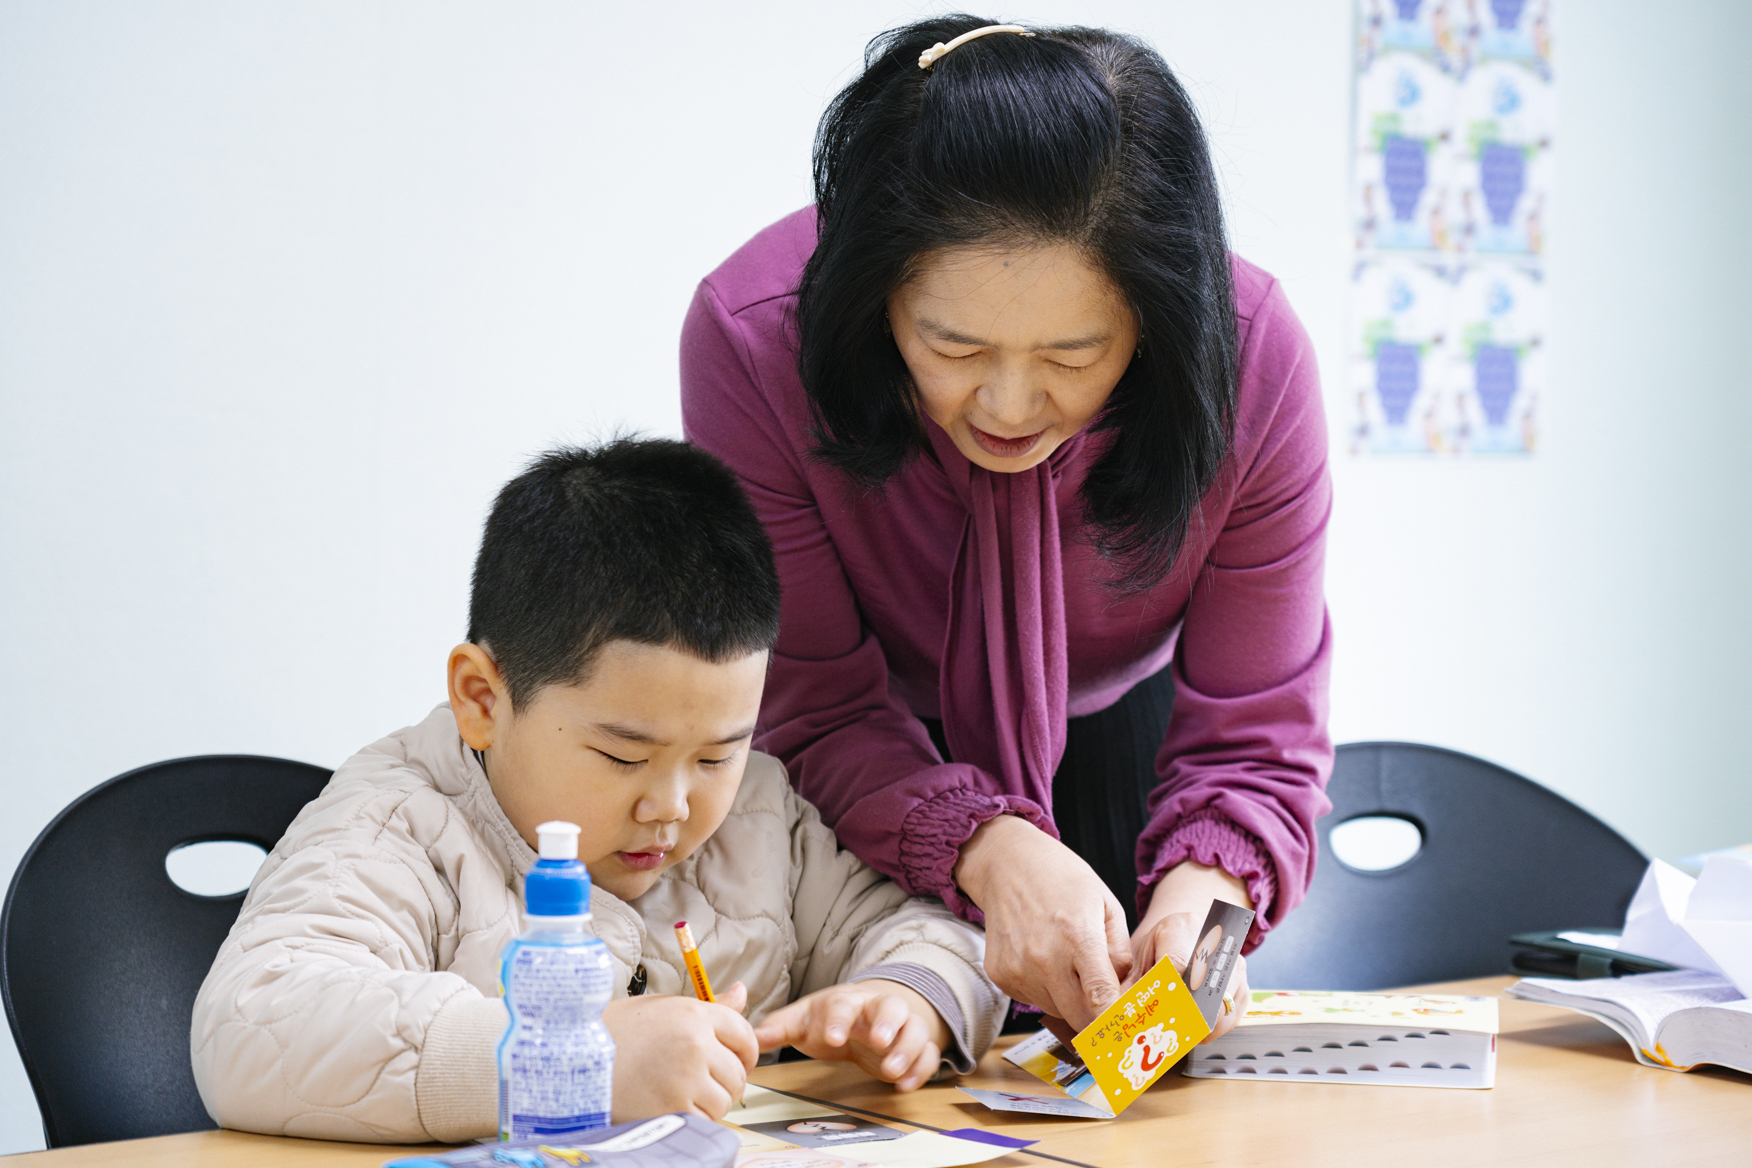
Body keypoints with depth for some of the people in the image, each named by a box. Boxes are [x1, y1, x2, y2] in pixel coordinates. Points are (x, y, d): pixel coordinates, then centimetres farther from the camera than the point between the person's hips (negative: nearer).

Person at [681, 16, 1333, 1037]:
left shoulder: (1253, 359, -30)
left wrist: (1202, 895, -42)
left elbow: (1252, 734, -21)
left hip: (1116, 741, 1)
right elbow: (814, 711, -26)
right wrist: (988, 849, -45)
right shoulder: (753, 338, -34)